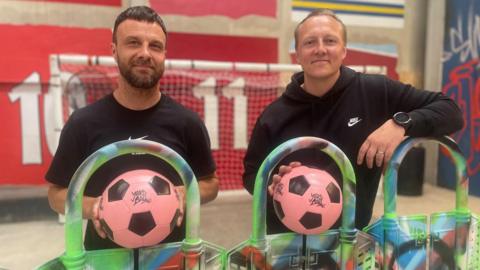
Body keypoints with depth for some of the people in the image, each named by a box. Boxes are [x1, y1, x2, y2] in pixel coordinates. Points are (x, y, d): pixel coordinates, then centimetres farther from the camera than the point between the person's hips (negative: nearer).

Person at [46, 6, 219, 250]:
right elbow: (57, 193, 0)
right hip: (104, 254, 0)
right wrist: (90, 207, -19)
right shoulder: (83, 123, -9)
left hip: (170, 253, 0)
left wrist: (183, 194, -18)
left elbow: (210, 184, 2)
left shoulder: (186, 122, -9)